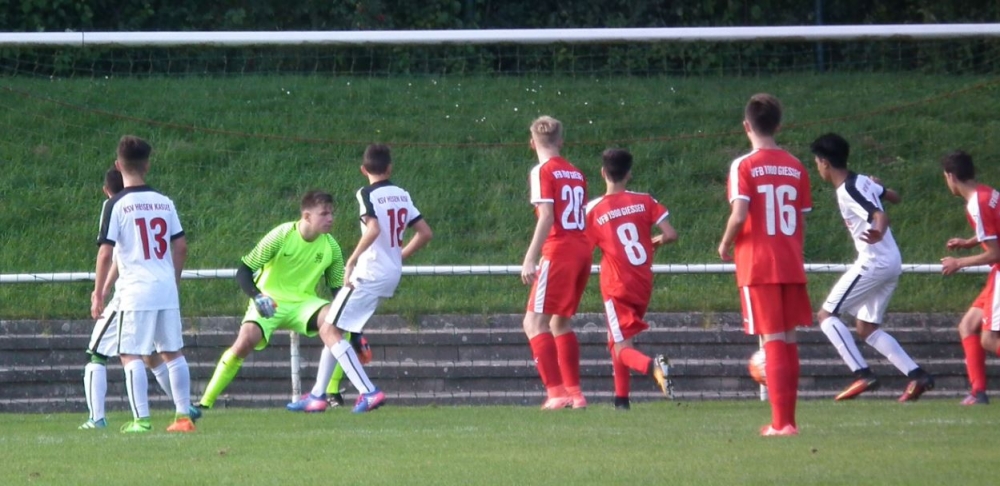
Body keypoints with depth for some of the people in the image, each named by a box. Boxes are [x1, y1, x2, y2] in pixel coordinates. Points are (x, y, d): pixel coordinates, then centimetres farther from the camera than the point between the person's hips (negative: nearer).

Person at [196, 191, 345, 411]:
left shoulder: (331, 246, -4)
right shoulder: (281, 236, -16)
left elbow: (338, 289, 6)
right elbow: (243, 271, -12)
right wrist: (257, 297, -30)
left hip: (303, 302, 3)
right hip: (270, 301, -3)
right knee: (244, 342, -27)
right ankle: (206, 401, -12)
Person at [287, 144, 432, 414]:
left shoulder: (368, 194, -11)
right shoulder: (402, 195, 10)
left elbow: (373, 229, -27)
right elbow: (425, 233, 12)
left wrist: (352, 261, -19)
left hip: (369, 274, -8)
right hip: (392, 275, 8)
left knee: (329, 331, -6)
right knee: (334, 329, 17)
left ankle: (369, 391, -17)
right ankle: (318, 395, 18)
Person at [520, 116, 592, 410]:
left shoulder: (543, 172, -7)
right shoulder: (576, 173, 14)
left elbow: (547, 217, -16)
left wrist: (530, 259, -18)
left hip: (559, 251, -8)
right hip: (583, 250, 8)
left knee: (535, 322, -8)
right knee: (560, 321, 19)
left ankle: (556, 391, -20)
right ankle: (574, 393, 17)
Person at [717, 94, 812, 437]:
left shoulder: (744, 166, -8)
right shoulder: (795, 168, 7)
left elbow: (739, 215, -18)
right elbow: (802, 222, 9)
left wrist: (725, 245, 0)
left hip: (758, 266, -4)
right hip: (791, 265, 4)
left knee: (773, 340, -5)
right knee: (788, 339, 11)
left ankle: (781, 423, -8)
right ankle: (787, 418, 15)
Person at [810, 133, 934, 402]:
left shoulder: (848, 191, -15)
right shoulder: (863, 181, 10)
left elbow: (880, 215, -28)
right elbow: (894, 198, 28)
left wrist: (878, 234, -50)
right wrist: (877, 186, 49)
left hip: (873, 263, -9)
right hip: (891, 263, 9)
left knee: (826, 315, -5)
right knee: (867, 328, 14)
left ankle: (863, 374, -15)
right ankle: (917, 375, 3)